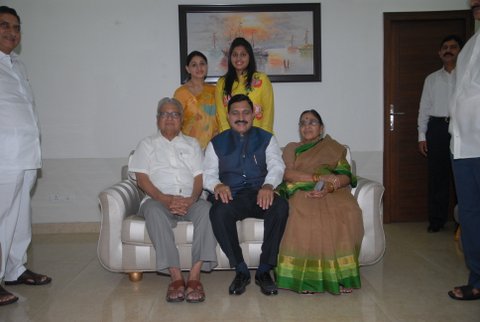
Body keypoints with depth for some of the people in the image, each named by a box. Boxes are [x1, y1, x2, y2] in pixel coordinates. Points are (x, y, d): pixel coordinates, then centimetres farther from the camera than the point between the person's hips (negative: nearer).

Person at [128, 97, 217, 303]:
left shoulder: (191, 144, 22)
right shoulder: (147, 144, 17)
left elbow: (199, 177, 10)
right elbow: (142, 178, 3)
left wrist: (191, 199, -12)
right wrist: (165, 199, -13)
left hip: (189, 201, 2)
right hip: (159, 200, -1)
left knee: (206, 208, -32)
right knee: (154, 210, -37)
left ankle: (195, 276, -35)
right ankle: (176, 277, -37)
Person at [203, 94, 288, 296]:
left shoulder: (266, 139, 18)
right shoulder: (217, 143, 19)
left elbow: (276, 165, 2)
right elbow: (208, 173, 9)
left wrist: (268, 185, -21)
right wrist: (217, 185, -16)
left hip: (260, 194, 0)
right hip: (230, 196, 0)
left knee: (281, 206, -33)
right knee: (218, 212, -35)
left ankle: (264, 270, -21)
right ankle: (240, 271, -19)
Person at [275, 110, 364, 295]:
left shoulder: (334, 147, 23)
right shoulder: (291, 148, 24)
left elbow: (346, 176, 7)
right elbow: (287, 173, 3)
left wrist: (329, 186, -15)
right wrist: (319, 177, -9)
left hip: (333, 192, 0)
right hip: (303, 193, 0)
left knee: (347, 212, -34)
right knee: (304, 214, -36)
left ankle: (340, 274, -25)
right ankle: (307, 276, -27)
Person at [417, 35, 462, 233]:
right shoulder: (431, 79, 15)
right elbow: (424, 108, 13)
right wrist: (422, 136, 6)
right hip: (437, 127, 2)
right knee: (437, 176, 4)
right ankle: (437, 220, 13)